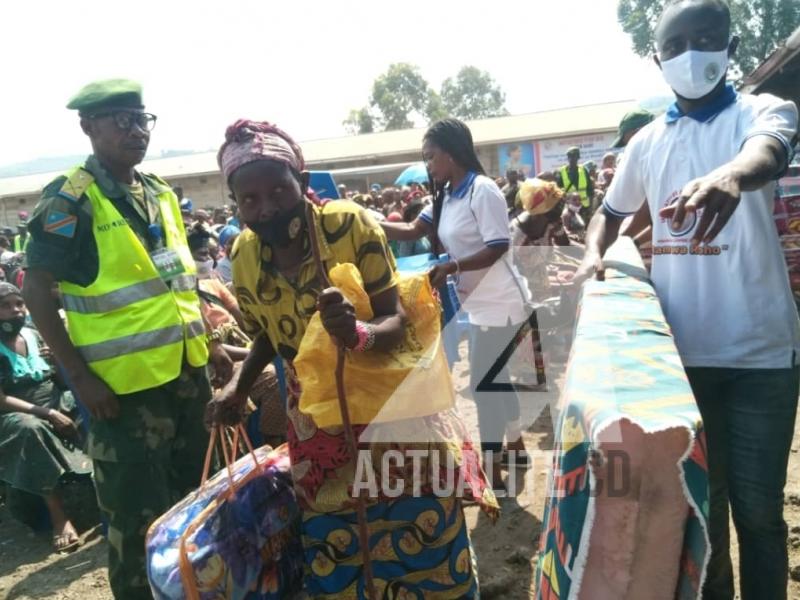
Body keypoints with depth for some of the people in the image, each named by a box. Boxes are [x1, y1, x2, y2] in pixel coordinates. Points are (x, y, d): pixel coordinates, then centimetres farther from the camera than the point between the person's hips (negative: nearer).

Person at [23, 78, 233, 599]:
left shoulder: (161, 194, 8)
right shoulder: (70, 200, -12)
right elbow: (38, 289, -13)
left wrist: (209, 342, 12)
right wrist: (80, 376, -17)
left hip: (187, 371, 7)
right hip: (124, 382, -7)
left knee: (193, 490, 20)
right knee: (139, 512, 6)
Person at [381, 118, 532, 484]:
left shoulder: (482, 190, -18)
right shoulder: (446, 197, 9)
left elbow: (498, 248, -21)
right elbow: (413, 231, 4)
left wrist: (451, 267, -29)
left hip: (498, 303, -9)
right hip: (478, 302, 9)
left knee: (483, 384, -3)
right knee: (495, 379, 19)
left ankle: (492, 472, 10)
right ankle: (515, 445, 38)